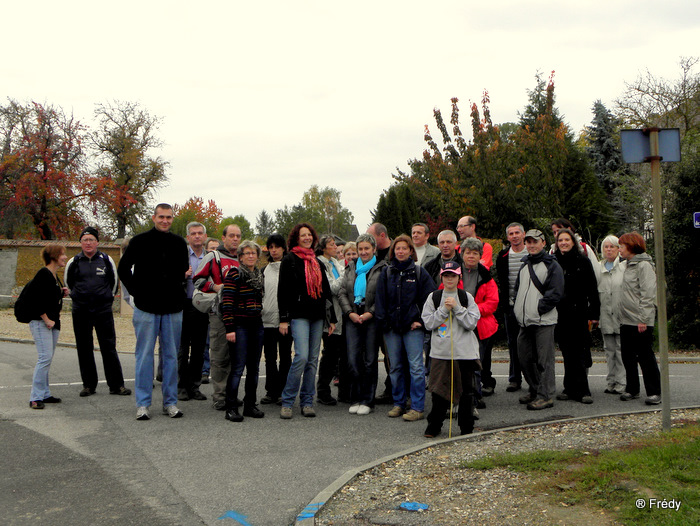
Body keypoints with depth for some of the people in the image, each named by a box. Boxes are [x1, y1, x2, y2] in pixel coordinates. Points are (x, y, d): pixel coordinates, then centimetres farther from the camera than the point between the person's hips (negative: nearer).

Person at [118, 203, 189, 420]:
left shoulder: (179, 243, 10)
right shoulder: (140, 241, 1)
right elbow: (123, 268, 6)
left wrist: (185, 276, 4)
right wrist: (135, 291, -1)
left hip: (173, 308, 3)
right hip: (146, 307, -3)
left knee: (171, 356, 6)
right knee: (145, 355, 1)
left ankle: (170, 402, 15)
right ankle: (143, 403, 8)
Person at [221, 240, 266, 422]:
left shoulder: (259, 275, 15)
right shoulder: (234, 274, -6)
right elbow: (227, 302, -12)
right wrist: (230, 328, -17)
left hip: (256, 326, 7)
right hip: (240, 326, -7)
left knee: (254, 368, 9)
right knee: (238, 367, -7)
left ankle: (250, 405, 18)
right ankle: (231, 408, -1)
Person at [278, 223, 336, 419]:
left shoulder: (317, 262, 18)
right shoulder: (289, 260, 1)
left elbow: (326, 290, 21)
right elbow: (282, 290, -4)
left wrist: (332, 318, 17)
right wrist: (283, 318, -10)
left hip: (317, 315, 6)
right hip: (299, 315, -6)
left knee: (313, 360, 5)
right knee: (302, 356, -16)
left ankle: (307, 402, 12)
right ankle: (287, 402, -5)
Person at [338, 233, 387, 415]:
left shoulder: (382, 268, 2)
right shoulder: (351, 267, 14)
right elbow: (342, 293, 11)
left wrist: (370, 313, -12)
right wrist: (350, 313, -3)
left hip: (372, 319, -3)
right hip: (353, 319, 3)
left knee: (370, 361, 1)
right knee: (353, 359, -1)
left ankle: (367, 400, 9)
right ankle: (355, 399, 10)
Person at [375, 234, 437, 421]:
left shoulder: (419, 272, 2)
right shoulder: (386, 272, 10)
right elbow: (380, 298, 9)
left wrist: (420, 320, -5)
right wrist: (382, 320, 0)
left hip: (412, 327, -3)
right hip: (391, 327, 3)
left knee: (416, 367, -7)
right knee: (395, 367, 9)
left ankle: (417, 407, -2)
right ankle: (398, 404, 20)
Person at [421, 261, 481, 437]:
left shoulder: (466, 297, 4)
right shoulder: (433, 297, 6)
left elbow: (472, 323, -4)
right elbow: (428, 323, 0)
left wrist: (457, 307, -12)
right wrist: (444, 309, -10)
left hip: (465, 351, 0)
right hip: (440, 351, 0)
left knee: (466, 390, 5)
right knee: (439, 389, 3)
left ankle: (466, 427, 17)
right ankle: (434, 425, 17)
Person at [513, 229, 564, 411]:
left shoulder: (551, 265, -4)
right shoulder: (524, 265, 18)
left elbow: (555, 293, -12)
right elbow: (518, 289, 24)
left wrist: (538, 308, -15)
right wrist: (519, 310, 9)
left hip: (543, 321, -7)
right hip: (525, 322, 7)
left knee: (544, 360, -4)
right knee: (525, 358, 12)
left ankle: (546, 395, 2)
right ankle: (534, 390, 27)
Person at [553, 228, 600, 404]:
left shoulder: (583, 261, 1)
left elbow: (592, 289, -1)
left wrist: (594, 314, -7)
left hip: (579, 313, -3)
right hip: (560, 315, 3)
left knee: (581, 353, -2)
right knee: (568, 353, 7)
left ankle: (580, 390, 3)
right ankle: (571, 389, 13)